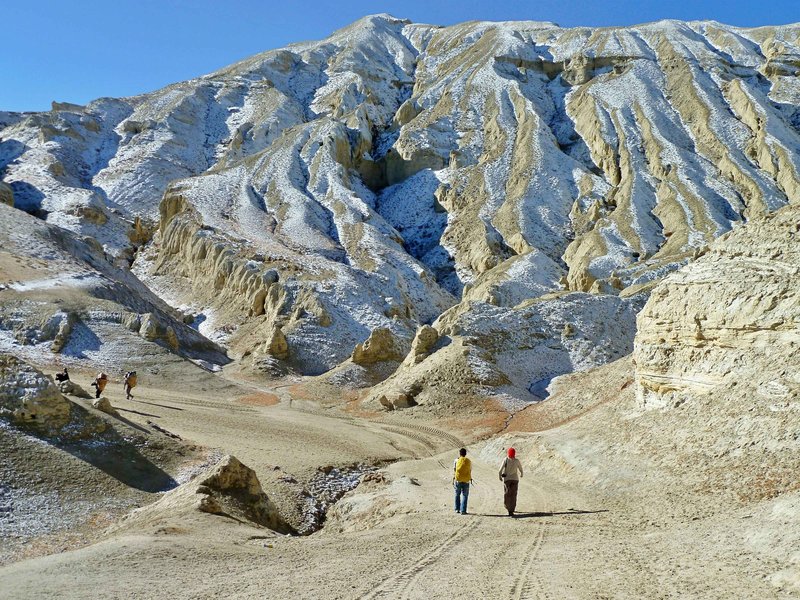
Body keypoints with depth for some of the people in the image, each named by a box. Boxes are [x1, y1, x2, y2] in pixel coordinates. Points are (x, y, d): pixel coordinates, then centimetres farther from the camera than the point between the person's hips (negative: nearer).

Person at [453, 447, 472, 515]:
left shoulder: (456, 461, 0)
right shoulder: (468, 461, 4)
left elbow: (454, 471, -2)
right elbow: (470, 471, 9)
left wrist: (453, 480, 2)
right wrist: (471, 479, 23)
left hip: (458, 480, 0)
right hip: (466, 481, 0)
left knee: (457, 494, 17)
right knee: (464, 496, 4)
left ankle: (457, 509, 19)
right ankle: (463, 510, -1)